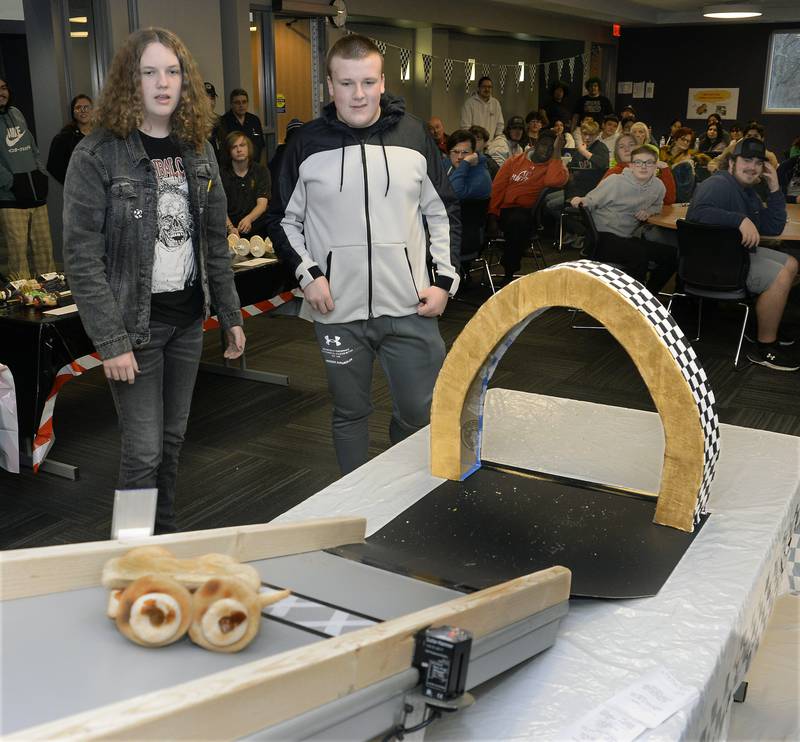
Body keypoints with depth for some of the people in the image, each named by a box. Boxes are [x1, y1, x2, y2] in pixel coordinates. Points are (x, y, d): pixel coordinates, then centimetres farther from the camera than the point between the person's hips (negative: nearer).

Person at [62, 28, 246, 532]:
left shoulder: (198, 151, 7)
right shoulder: (97, 155, -11)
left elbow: (216, 243, 12)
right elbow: (82, 258, -14)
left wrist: (231, 315, 10)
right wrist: (111, 341, -18)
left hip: (188, 319, 5)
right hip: (134, 323, -5)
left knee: (174, 439, 15)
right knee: (144, 451, -2)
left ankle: (168, 536, 32)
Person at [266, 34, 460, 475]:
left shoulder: (413, 135, 2)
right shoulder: (307, 144, 0)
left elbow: (443, 213, 9)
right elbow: (283, 218, 8)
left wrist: (445, 279, 0)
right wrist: (307, 274, -6)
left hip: (410, 307, 1)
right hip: (338, 309, 0)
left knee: (422, 412, 7)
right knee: (350, 413, 13)